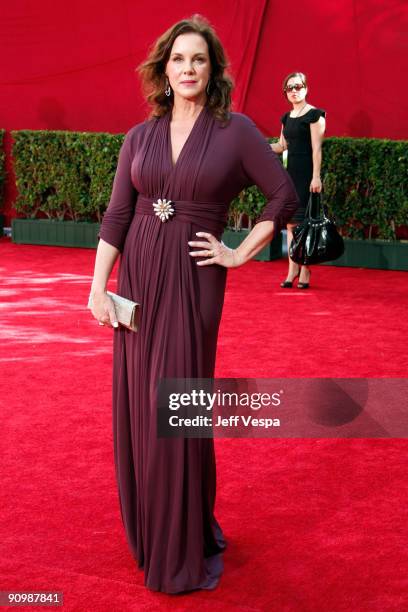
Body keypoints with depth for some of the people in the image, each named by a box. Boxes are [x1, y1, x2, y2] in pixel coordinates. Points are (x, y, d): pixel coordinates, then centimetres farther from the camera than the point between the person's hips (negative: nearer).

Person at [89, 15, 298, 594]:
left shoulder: (236, 130, -3)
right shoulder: (139, 137, 7)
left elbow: (285, 195, -3)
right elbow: (117, 215, 4)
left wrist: (241, 254, -4)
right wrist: (99, 286, -3)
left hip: (194, 281, -4)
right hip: (137, 278, 4)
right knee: (138, 405, 8)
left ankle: (186, 546, 17)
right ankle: (149, 530, 27)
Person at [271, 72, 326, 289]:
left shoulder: (314, 114, -6)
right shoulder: (287, 117, 15)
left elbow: (316, 148, -11)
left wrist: (316, 177, -17)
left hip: (306, 174, -7)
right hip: (291, 173, 7)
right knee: (290, 223, 7)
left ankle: (305, 271, -1)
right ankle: (292, 269, 12)